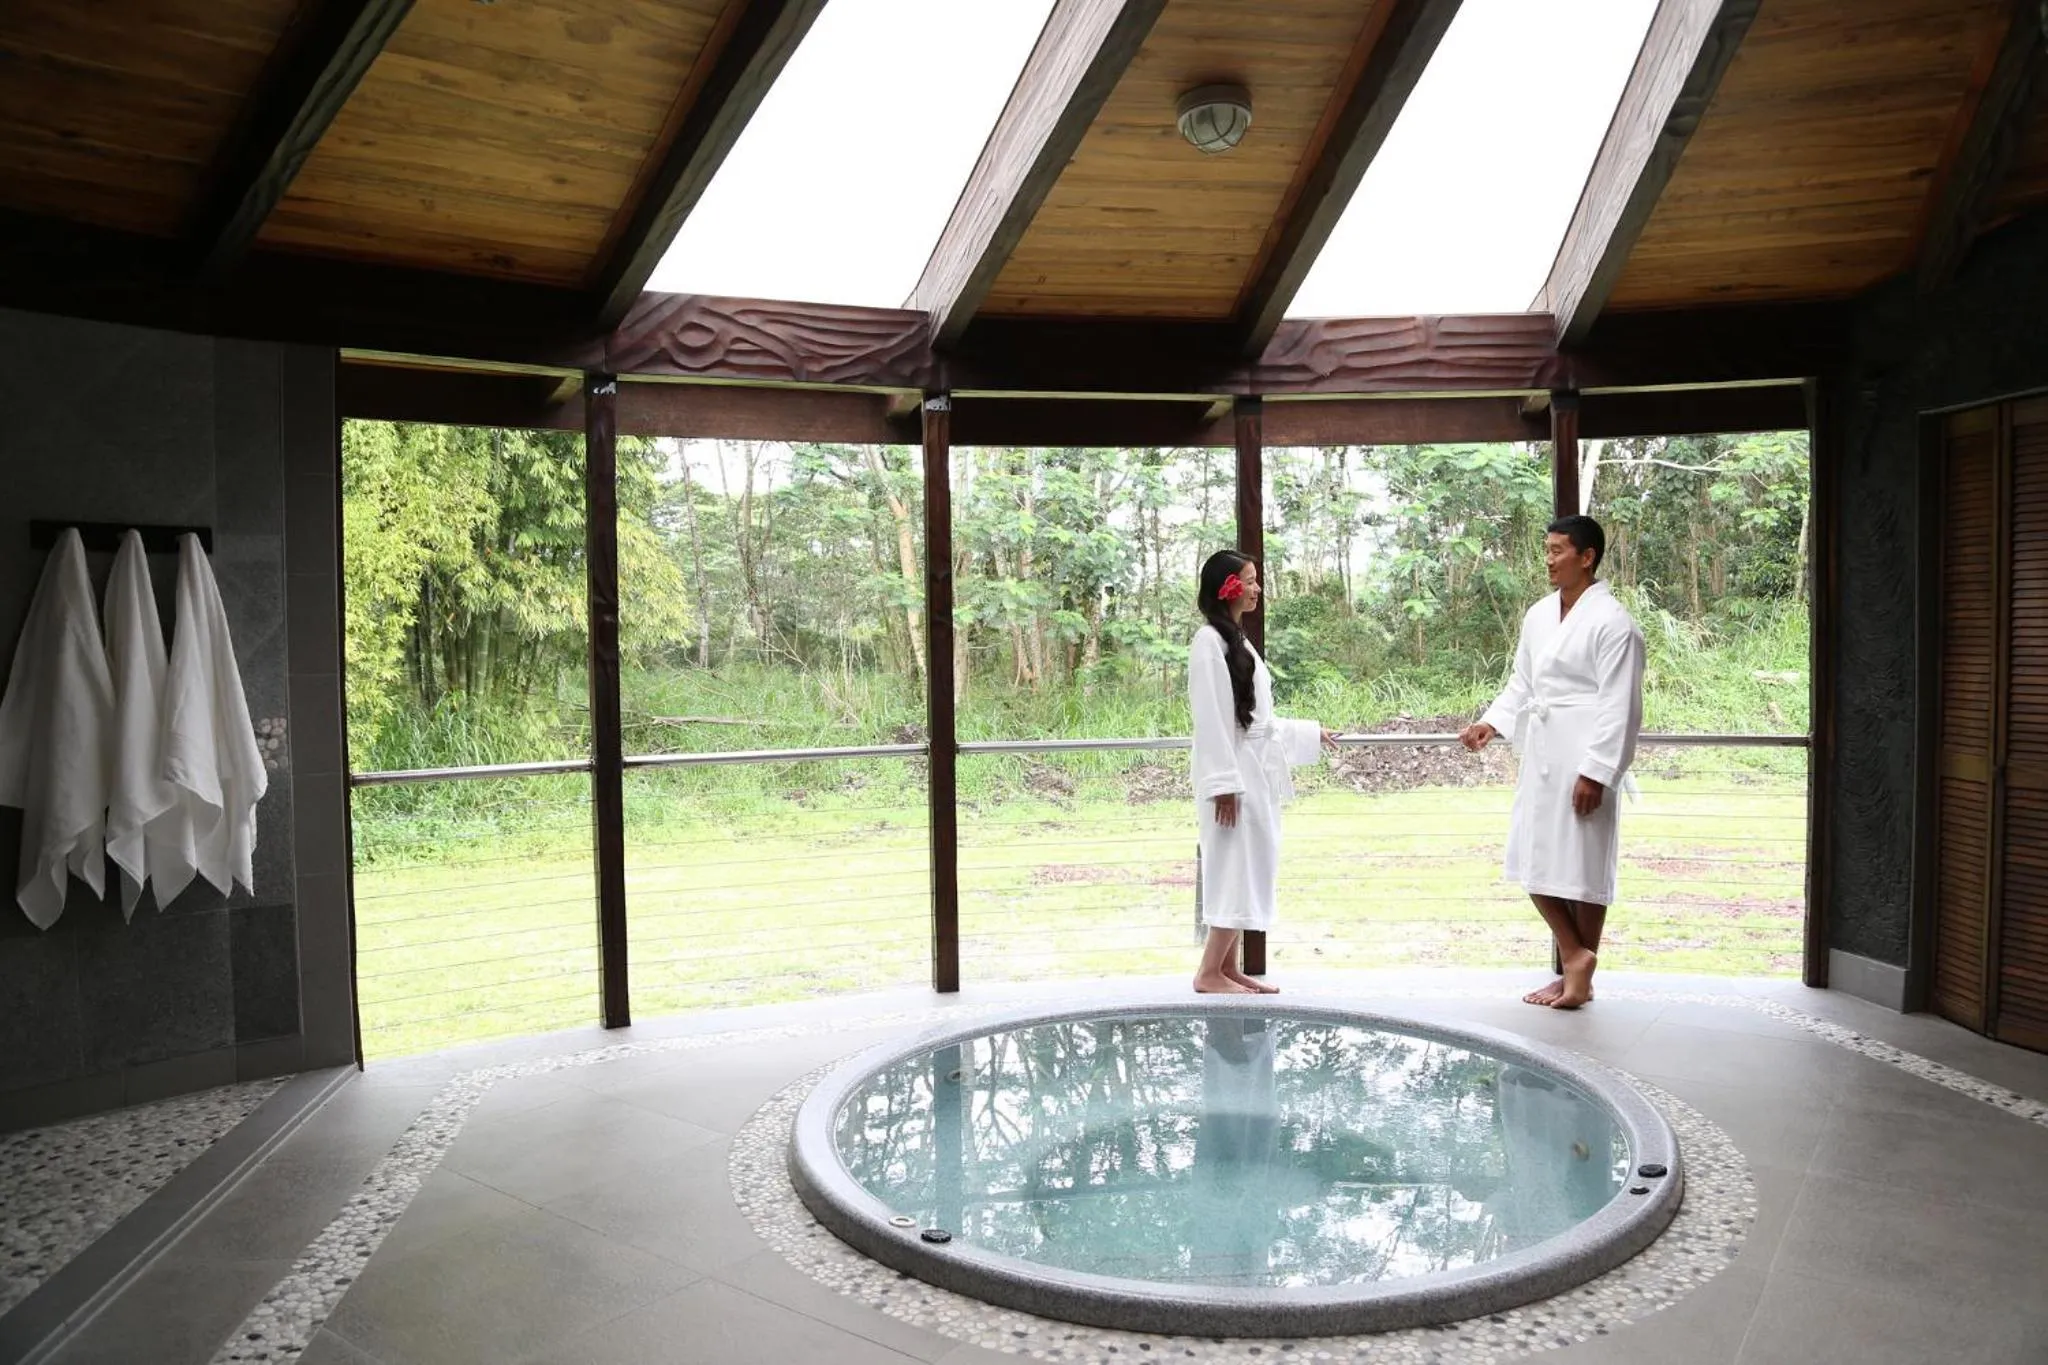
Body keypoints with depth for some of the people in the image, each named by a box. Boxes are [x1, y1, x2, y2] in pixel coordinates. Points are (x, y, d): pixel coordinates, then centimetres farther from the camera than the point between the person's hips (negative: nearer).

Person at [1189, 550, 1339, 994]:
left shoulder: (1237, 640, 17)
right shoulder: (1209, 641, -11)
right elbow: (1211, 718, -17)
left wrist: (1311, 733, 32)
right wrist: (1224, 783, -21)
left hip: (1256, 773, 9)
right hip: (1233, 775, -9)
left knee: (1250, 869, 10)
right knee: (1237, 868, -7)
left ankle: (1228, 968, 16)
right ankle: (1209, 972, 1)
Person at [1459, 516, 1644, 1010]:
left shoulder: (1612, 622, -11)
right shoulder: (1539, 615, 11)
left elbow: (1619, 706, -14)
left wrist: (1596, 772, -18)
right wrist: (1492, 723, 0)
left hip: (1583, 761, -8)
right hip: (1540, 756, 8)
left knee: (1582, 865, 2)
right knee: (1535, 862, 10)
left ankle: (1581, 973, 15)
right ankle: (1574, 961, 21)